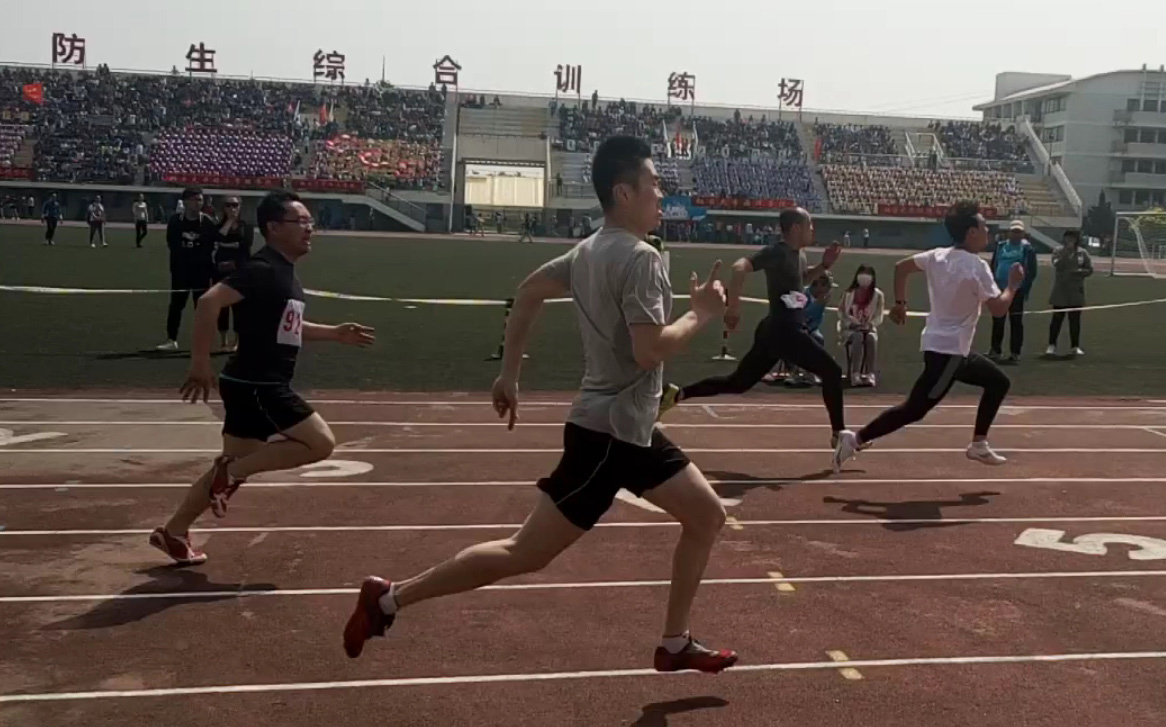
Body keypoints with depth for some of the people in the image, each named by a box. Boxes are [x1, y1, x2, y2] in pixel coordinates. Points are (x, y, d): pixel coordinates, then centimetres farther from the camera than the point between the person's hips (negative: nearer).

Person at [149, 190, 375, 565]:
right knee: (321, 443, -9)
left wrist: (335, 333, 22)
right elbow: (209, 302, -27)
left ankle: (173, 532, 27)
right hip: (254, 384, -10)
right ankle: (231, 471, -2)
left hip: (259, 385, 10)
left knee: (233, 466, 16)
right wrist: (200, 363, -26)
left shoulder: (284, 272, 14)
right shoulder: (263, 269, -17)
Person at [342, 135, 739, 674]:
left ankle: (675, 644, 23)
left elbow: (529, 291, 17)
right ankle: (389, 599, 9)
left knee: (707, 515, 15)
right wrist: (700, 315, -9)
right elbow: (650, 350, -26)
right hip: (607, 432, -10)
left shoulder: (591, 249, 9)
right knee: (525, 555, -2)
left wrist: (509, 374, 20)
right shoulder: (639, 257, -19)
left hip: (630, 430, 10)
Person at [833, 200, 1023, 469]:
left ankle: (978, 445, 23)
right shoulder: (977, 266, -17)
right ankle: (856, 439, -9)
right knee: (913, 410, -9)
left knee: (998, 382, 21)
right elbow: (998, 309, -16)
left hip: (954, 349, 10)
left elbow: (901, 267, 13)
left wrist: (900, 302, 19)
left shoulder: (938, 255, 5)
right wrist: (1014, 286, 0)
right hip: (947, 350, -10)